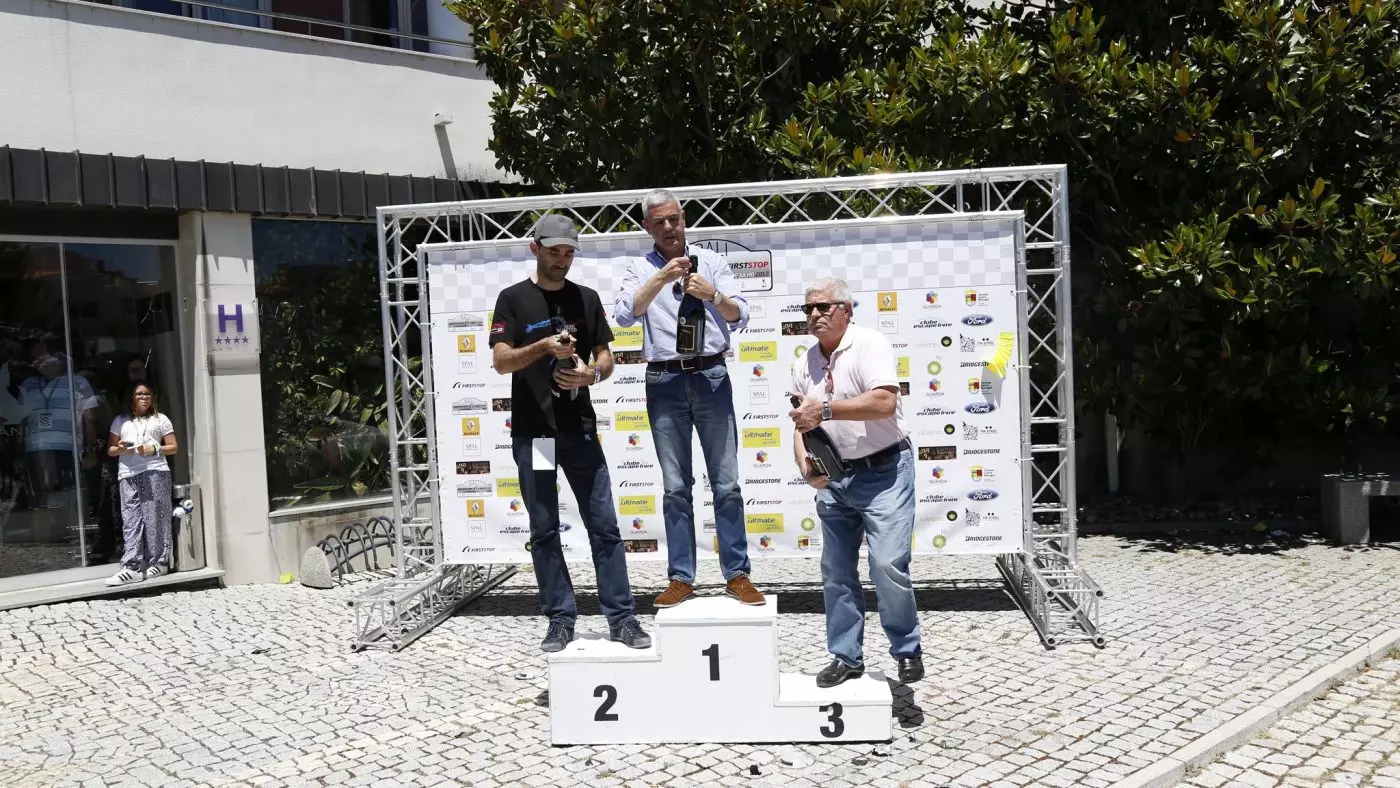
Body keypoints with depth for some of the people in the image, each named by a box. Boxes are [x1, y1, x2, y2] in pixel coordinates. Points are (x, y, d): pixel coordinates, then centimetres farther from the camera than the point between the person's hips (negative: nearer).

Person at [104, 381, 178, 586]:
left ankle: (159, 563, 0)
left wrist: (155, 449, -8)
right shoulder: (120, 421, 19)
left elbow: (174, 447, 10)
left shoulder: (160, 419, 14)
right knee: (131, 520, -6)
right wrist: (120, 449, -4)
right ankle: (131, 568, -11)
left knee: (154, 518, -4)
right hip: (128, 475, 2)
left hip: (155, 472, -2)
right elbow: (110, 450, 18)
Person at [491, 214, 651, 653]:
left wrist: (593, 374, -11)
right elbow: (501, 361, -8)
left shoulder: (586, 299, 10)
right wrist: (544, 346, -24)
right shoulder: (514, 299, 1)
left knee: (604, 525, 2)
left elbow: (605, 356, 12)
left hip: (580, 430, 2)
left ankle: (621, 617, 9)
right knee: (544, 531, 4)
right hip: (533, 432, -2)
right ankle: (560, 619, 15)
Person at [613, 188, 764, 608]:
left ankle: (737, 573, 9)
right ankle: (681, 578, 13)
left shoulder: (710, 261, 7)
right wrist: (660, 278, -21)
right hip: (665, 383, 0)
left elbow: (740, 316, 0)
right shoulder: (640, 270, 7)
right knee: (676, 487, 5)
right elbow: (623, 314, -11)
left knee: (726, 482, 2)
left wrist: (713, 295, -19)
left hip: (711, 377, 0)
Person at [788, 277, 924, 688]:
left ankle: (907, 650, 9)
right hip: (834, 476, 7)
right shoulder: (805, 363, 8)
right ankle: (846, 656, 22)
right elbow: (802, 425, 11)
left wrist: (825, 409, -28)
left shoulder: (869, 344, -12)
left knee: (888, 565, -12)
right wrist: (805, 465, -8)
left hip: (883, 471, -7)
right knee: (836, 571, 9)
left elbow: (885, 402, -27)